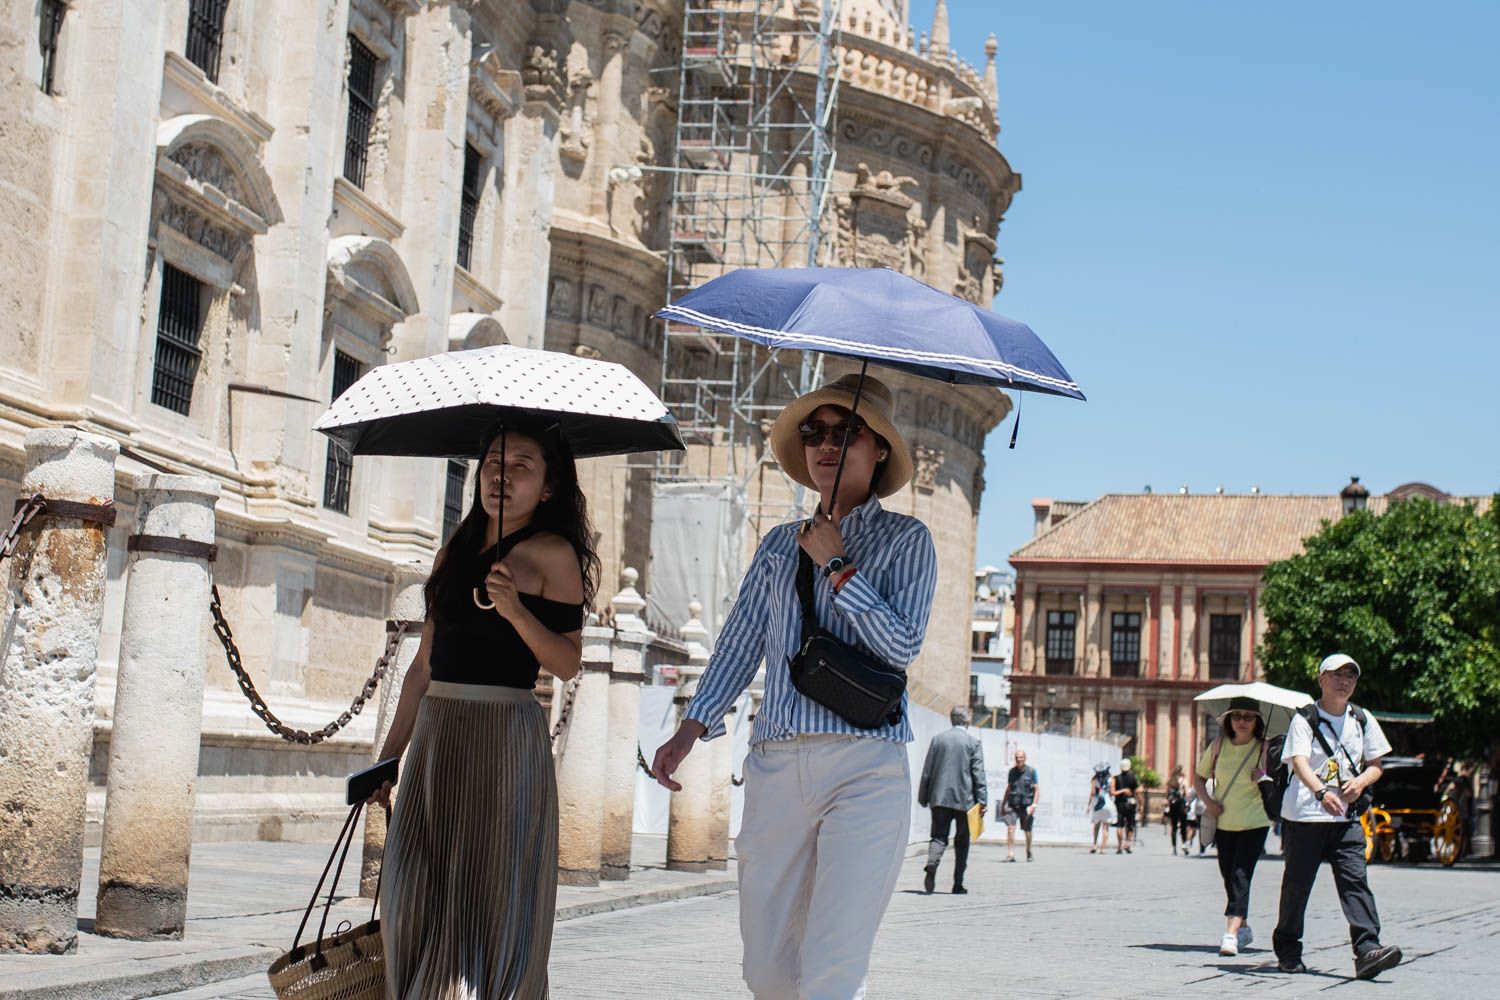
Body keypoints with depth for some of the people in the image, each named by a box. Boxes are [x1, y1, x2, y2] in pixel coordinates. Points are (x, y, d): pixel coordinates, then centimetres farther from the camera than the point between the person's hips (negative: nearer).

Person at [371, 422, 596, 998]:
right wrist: (389, 755, 17)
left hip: (505, 736, -6)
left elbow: (567, 662, -8)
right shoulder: (453, 556, 17)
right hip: (436, 735, 6)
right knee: (415, 903, 3)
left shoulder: (551, 552, -2)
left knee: (486, 900, -7)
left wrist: (516, 610, -23)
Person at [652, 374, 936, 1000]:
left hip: (864, 767, -4)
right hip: (775, 766, 4)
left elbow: (902, 645, -5)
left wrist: (836, 564, -5)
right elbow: (740, 643, 16)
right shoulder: (779, 544, 19)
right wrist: (693, 725, 3)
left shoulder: (904, 539, 7)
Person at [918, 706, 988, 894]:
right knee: (962, 841, 9)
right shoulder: (974, 743, -2)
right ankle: (958, 884, 9)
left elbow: (927, 770, 6)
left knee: (938, 836, 3)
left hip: (940, 798, 2)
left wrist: (923, 797, 12)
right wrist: (982, 800, -3)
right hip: (964, 800, -1)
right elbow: (978, 774, -5)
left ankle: (931, 864, -27)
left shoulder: (937, 739, 5)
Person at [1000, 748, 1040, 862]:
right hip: (1013, 805, 2)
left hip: (1026, 805, -2)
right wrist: (1003, 806, 18)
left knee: (1027, 831, 10)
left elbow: (1037, 790, -1)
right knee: (1010, 828, -16)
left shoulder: (1031, 771, -1)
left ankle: (1029, 852, 32)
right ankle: (1010, 854, -17)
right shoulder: (1012, 772, 8)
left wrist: (1034, 805, -13)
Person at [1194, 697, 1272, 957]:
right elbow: (1199, 776, 12)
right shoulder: (1218, 745, 0)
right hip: (1224, 821, 4)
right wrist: (1207, 800, -4)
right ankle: (1243, 927, 31)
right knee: (1228, 877, 12)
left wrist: (1265, 780, -21)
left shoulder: (1265, 748, -7)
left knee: (1241, 875, -16)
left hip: (1254, 822, -4)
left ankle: (1231, 932, -21)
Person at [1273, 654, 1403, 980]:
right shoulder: (1305, 719, -4)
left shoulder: (1363, 720, 11)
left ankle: (1367, 950, -20)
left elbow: (1375, 766, 16)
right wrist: (1321, 792, -38)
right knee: (1297, 883, 4)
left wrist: (1361, 781, -8)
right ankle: (1287, 950, 20)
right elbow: (1299, 762, -19)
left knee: (1355, 880, -11)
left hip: (1346, 817, 3)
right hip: (1303, 815, -3)